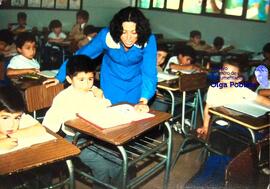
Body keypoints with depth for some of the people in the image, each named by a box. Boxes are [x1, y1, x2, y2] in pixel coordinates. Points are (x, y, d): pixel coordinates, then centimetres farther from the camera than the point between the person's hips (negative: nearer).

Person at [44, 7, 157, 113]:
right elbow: (81, 55, -16)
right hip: (111, 84, 0)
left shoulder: (148, 40, -28)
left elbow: (149, 72, -32)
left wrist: (143, 101, -46)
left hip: (136, 86, 1)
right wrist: (59, 77, -13)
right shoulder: (106, 36, -27)